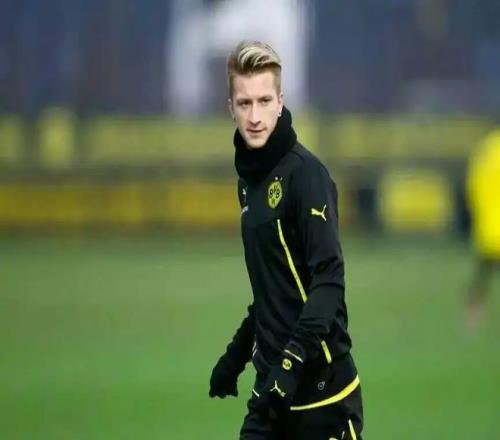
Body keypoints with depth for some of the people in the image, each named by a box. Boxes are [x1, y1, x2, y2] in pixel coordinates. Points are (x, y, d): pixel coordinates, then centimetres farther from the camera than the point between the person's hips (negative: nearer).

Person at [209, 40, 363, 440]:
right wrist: (237, 355, 19)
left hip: (321, 389, -7)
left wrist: (292, 362, -27)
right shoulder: (250, 179, 12)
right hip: (273, 389, 7)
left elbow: (329, 280, -19)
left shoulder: (304, 172, -12)